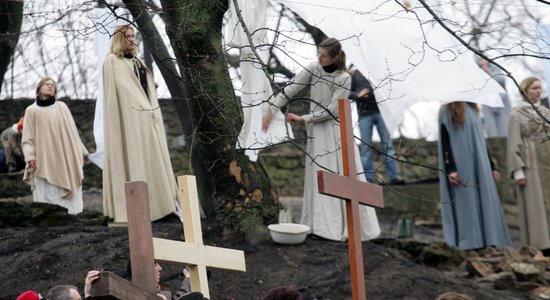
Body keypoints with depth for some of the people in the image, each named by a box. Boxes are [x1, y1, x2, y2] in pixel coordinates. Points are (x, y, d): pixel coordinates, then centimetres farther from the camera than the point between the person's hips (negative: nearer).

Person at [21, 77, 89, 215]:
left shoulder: (62, 107, 10)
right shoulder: (32, 110, 4)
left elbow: (72, 131, 15)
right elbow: (28, 137, 2)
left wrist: (81, 151, 16)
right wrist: (30, 156, -12)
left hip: (66, 159, 2)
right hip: (45, 161, -2)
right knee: (48, 196, -5)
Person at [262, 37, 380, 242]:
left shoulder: (344, 79, -15)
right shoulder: (312, 68, -7)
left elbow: (331, 110, -16)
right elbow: (290, 90, -5)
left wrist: (302, 119, -16)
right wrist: (271, 112, -10)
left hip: (336, 129, -3)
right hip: (316, 131, 3)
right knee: (318, 176, 6)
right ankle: (321, 223, 13)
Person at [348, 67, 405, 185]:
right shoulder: (354, 75, 6)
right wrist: (358, 95, -14)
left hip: (380, 111, 0)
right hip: (364, 114, 0)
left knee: (387, 143, -1)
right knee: (365, 146, 2)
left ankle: (394, 176, 2)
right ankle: (368, 179, 6)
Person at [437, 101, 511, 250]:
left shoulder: (472, 109, 17)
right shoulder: (446, 111, -3)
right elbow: (444, 141, -10)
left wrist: (491, 166, 20)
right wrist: (450, 169, -19)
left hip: (479, 165, 7)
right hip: (460, 165, -7)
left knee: (485, 203, 3)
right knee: (465, 204, -6)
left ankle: (488, 241, 5)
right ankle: (467, 244, -2)